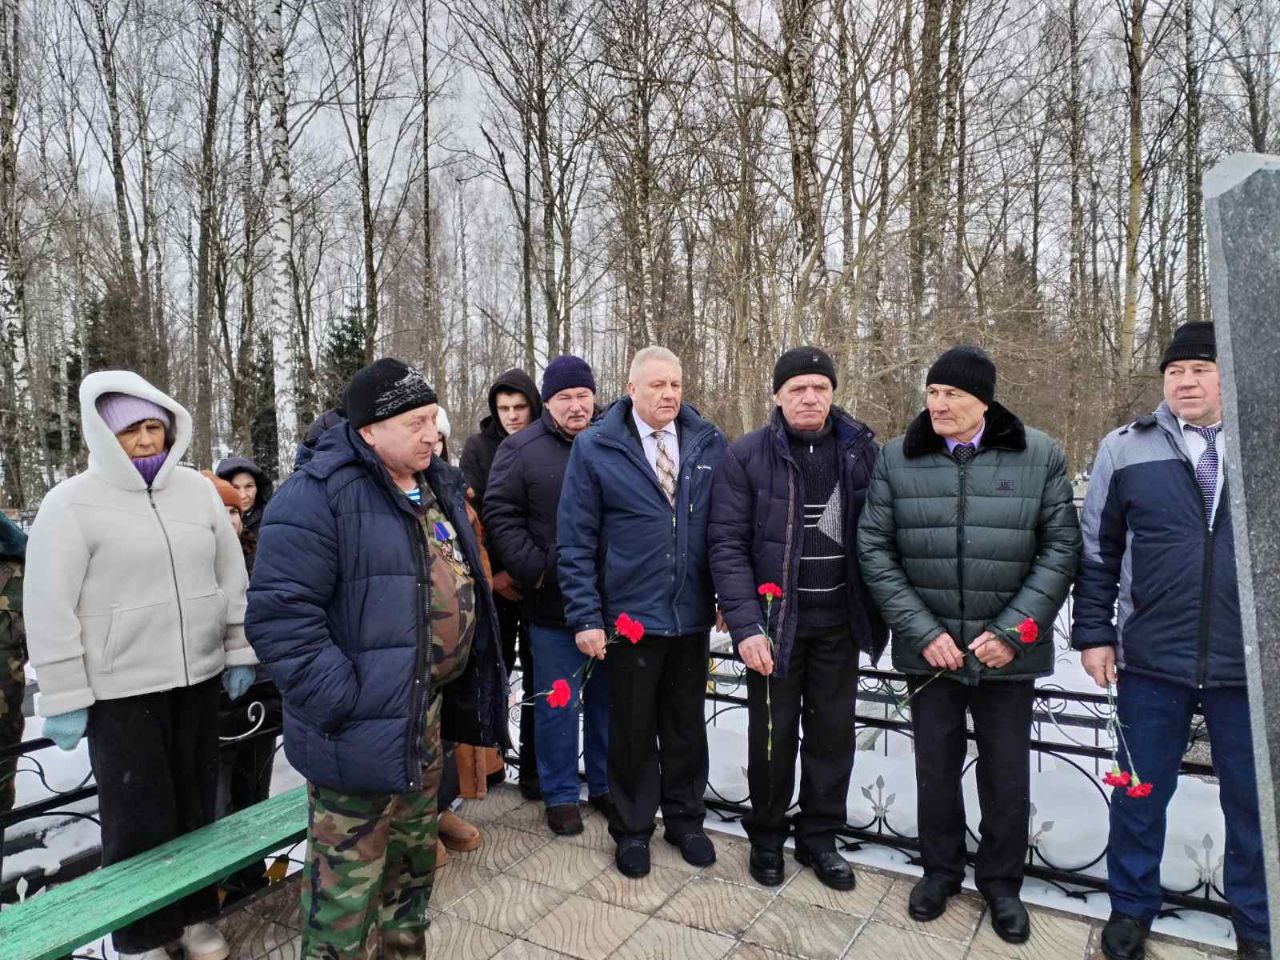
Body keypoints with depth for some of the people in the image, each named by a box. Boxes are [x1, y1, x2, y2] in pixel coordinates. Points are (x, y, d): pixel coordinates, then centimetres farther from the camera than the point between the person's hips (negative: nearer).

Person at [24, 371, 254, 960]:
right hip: (120, 689, -4)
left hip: (197, 676, 4)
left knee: (196, 803, 15)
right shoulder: (71, 504, -9)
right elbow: (50, 611, -9)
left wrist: (239, 653, 8)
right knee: (138, 817, 7)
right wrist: (64, 699, -9)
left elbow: (231, 579, 9)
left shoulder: (196, 490, 3)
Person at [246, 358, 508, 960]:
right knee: (348, 889, 6)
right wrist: (345, 705, -23)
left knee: (414, 861, 24)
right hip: (363, 728, -8)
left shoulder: (438, 489, 9)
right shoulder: (317, 496, -19)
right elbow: (280, 617, -23)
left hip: (426, 715, 8)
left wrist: (481, 683, 16)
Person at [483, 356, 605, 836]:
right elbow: (500, 516, -6)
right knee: (558, 704, 8)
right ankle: (560, 794, 26)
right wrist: (535, 570, -12)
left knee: (606, 698, 16)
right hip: (552, 603, -3)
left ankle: (604, 785, 33)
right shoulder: (521, 450, -3)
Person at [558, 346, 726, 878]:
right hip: (629, 615, -2)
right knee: (632, 726, 13)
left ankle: (684, 818, 38)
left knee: (686, 723, 17)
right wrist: (585, 616, -11)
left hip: (693, 614, 3)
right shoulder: (594, 448, -7)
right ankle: (632, 828, 32)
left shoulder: (709, 443, 1)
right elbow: (575, 542, -7)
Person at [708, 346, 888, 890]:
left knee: (834, 732, 14)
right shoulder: (746, 456, -8)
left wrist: (877, 614, -1)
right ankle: (767, 836, 32)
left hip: (839, 623, 3)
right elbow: (727, 545, -11)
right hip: (774, 622, -3)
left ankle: (820, 836, 34)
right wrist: (746, 625, -18)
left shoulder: (861, 451, 1)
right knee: (774, 733, 10)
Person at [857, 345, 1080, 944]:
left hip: (1008, 650, 0)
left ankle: (1001, 881, 35)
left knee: (1007, 772, 12)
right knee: (935, 765, 13)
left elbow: (1061, 548, -4)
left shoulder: (1039, 457, -4)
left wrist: (1013, 631, -12)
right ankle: (940, 869, 36)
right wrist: (922, 632, -11)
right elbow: (874, 550, -4)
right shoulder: (896, 460, -3)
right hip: (928, 646, 1)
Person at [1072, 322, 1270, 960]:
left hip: (1250, 664, 1)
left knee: (1253, 801, 15)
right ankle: (1131, 908, 33)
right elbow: (1097, 550, 3)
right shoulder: (1126, 448, 0)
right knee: (1141, 792, 13)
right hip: (1152, 661, 0)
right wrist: (1093, 632, 1)